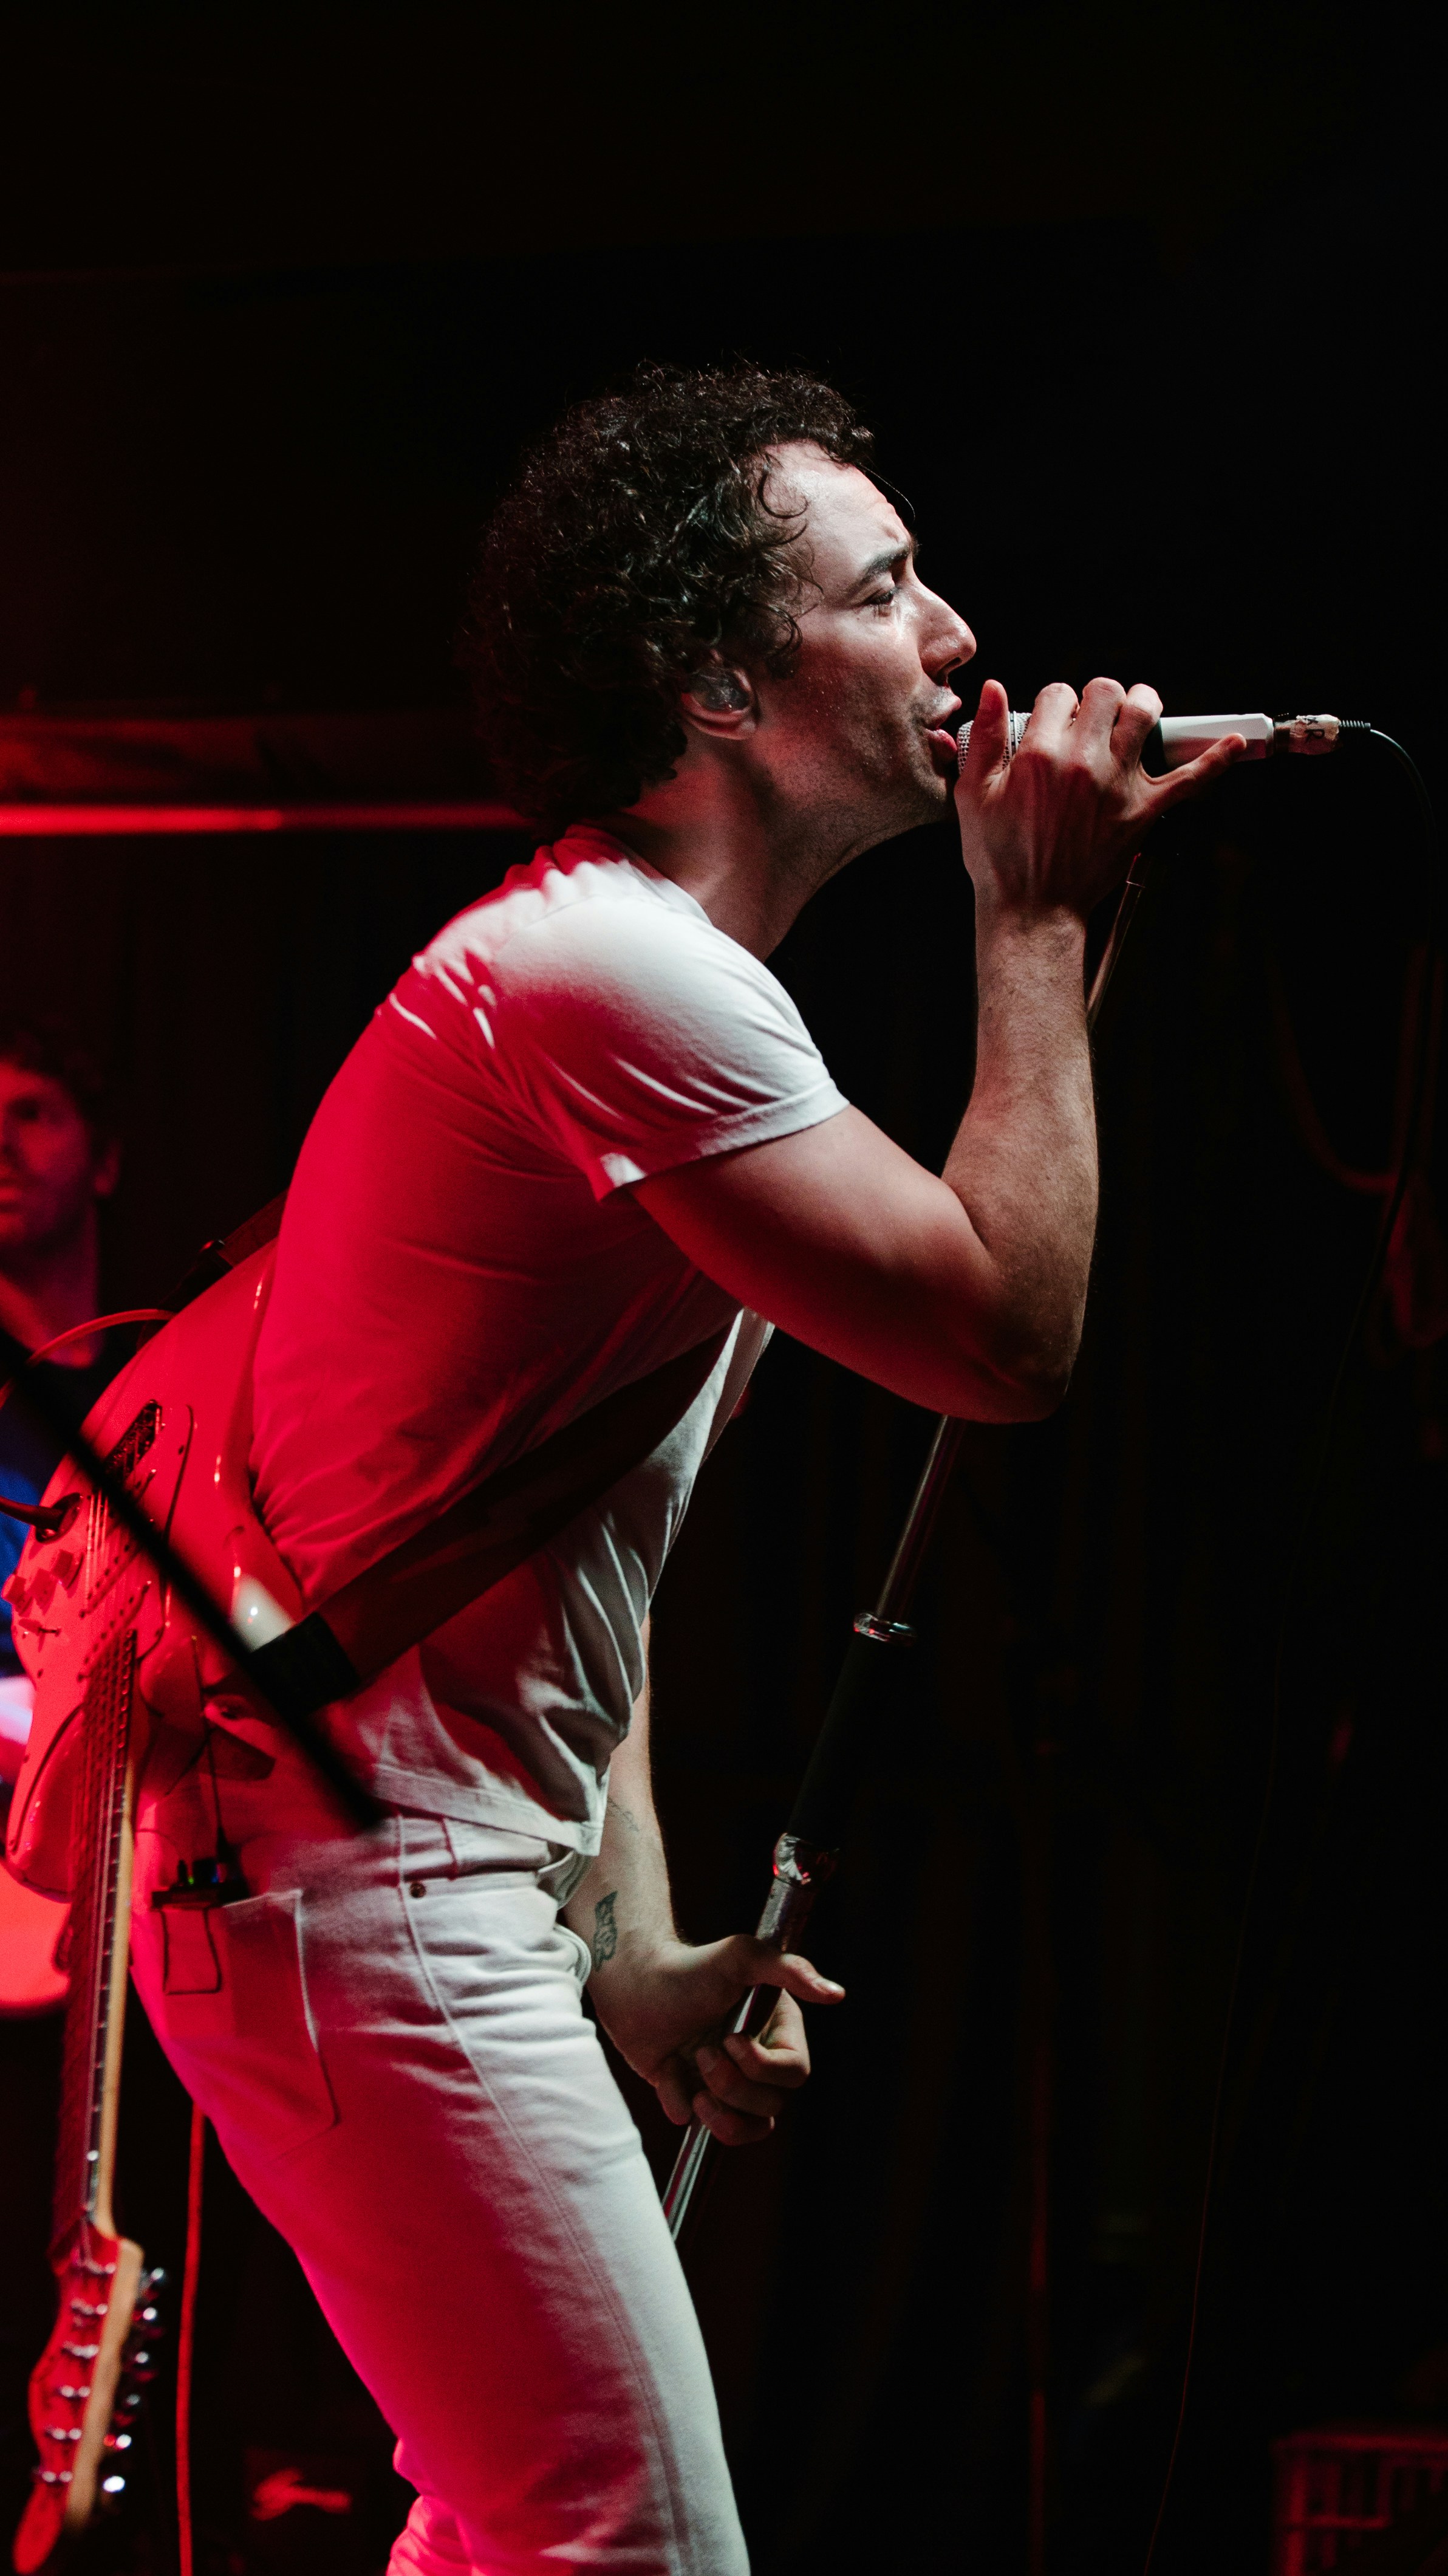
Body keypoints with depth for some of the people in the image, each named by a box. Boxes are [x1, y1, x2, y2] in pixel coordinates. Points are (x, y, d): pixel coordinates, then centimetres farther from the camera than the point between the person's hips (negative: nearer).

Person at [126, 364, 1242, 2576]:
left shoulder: (650, 975, 19)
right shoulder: (607, 966, -16)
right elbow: (1008, 1335, -19)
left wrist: (636, 1955, 12)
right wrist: (1037, 920, -7)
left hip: (419, 1889, 11)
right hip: (369, 1889, -11)